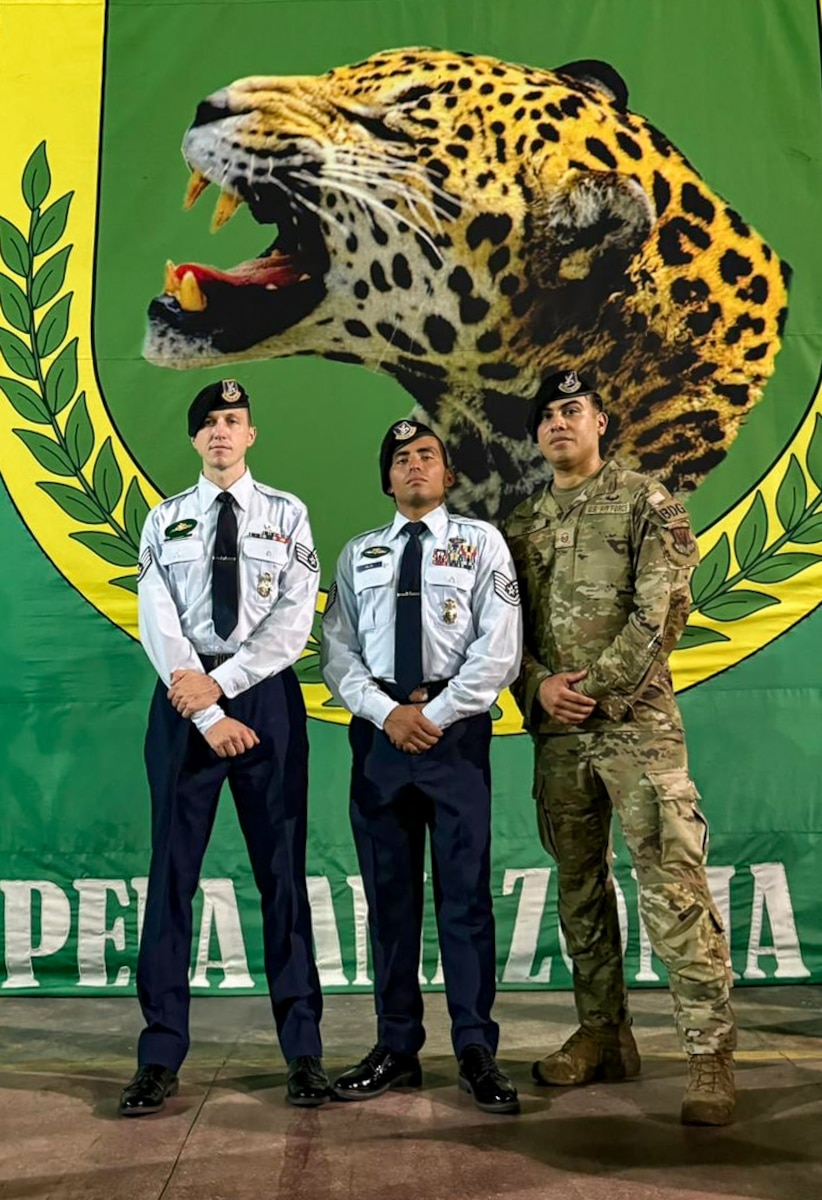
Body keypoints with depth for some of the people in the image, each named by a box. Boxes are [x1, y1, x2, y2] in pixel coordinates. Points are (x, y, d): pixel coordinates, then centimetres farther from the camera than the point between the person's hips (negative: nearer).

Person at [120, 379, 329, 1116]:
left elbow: (294, 620, -4)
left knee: (282, 873, 4)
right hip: (186, 700, 1)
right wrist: (207, 714, -12)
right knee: (172, 872, 3)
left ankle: (304, 1053, 12)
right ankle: (161, 1057, 12)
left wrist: (222, 682, -13)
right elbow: (158, 623, -2)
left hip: (266, 696, -1)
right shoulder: (165, 520, 9)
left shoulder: (287, 515, 6)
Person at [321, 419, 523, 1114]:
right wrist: (387, 712, -8)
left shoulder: (481, 543, 7)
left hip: (457, 729, -3)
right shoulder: (359, 555, 15)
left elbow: (499, 648, -4)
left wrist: (437, 715, -10)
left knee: (465, 890, -1)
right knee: (389, 893, 7)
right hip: (378, 730, 3)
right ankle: (397, 1049, 16)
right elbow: (337, 649, 7)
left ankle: (477, 1051, 7)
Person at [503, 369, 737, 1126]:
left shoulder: (646, 502, 1)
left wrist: (597, 687, -14)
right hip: (556, 731, 5)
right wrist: (540, 686, -6)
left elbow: (662, 611, -9)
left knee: (673, 886, -9)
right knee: (580, 886, 11)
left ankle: (711, 1052, -1)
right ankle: (604, 1035, 22)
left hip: (637, 724, -5)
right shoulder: (521, 526, 15)